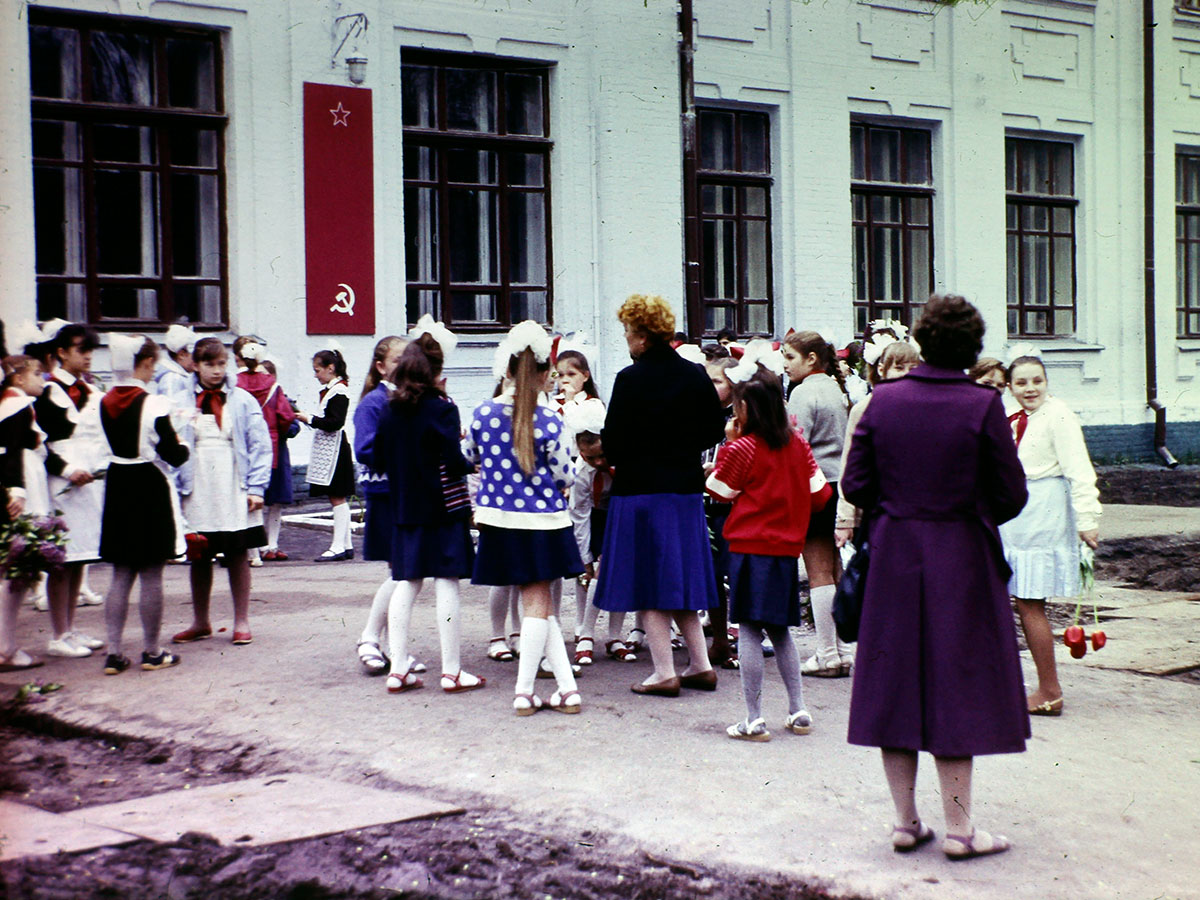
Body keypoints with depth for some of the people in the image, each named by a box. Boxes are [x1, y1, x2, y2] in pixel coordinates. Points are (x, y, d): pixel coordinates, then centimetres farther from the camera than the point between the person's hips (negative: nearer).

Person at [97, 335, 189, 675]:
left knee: (120, 576, 10)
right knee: (151, 577, 3)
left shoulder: (106, 402, 2)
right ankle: (152, 652, 11)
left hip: (118, 489, 5)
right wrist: (183, 445, 7)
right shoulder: (153, 404, -15)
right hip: (150, 490, -5)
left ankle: (114, 653, 8)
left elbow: (117, 443, 11)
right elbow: (173, 455, -14)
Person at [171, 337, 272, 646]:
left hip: (235, 492, -1)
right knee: (198, 557, 9)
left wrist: (256, 487, -7)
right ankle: (200, 622, 21)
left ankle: (242, 622, 13)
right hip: (197, 492, 1)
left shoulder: (243, 401, 2)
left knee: (238, 556, 5)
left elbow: (260, 445, 0)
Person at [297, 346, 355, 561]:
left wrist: (310, 419, -17)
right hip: (327, 449, 10)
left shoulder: (339, 391, -13)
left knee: (337, 498, -7)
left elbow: (335, 422, -21)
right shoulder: (329, 390, 15)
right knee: (337, 499, 11)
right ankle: (346, 545, 16)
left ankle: (339, 546, -5)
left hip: (335, 450, -10)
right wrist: (308, 419, 7)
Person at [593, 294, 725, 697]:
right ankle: (700, 664, 16)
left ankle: (664, 672, 2)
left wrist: (613, 455, 8)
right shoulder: (694, 375, 2)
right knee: (681, 577, 15)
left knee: (649, 579, 1)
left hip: (641, 487, -6)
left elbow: (613, 440, -14)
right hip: (686, 486, 6)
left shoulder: (631, 379, -15)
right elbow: (715, 428, 8)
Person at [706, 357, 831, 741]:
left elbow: (719, 491, 2)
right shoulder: (798, 444, 4)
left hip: (750, 548, -6)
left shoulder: (741, 449, -11)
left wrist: (727, 443, 8)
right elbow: (818, 494, 8)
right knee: (780, 630, 17)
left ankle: (754, 720, -2)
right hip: (787, 548, 6)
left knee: (748, 631, -2)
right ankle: (798, 711, 18)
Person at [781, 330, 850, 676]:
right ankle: (843, 650, 15)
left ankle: (827, 655, -3)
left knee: (818, 573, -5)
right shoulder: (834, 388, 14)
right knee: (832, 571, 12)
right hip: (837, 483, 9)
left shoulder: (804, 392, -12)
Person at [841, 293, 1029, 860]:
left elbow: (854, 484, 0)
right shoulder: (983, 406, -12)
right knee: (956, 684, 4)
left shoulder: (883, 400, -3)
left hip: (894, 557, 3)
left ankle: (905, 819, 17)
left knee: (895, 684, 10)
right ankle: (958, 828, 8)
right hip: (962, 559, -3)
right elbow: (1011, 495, -8)